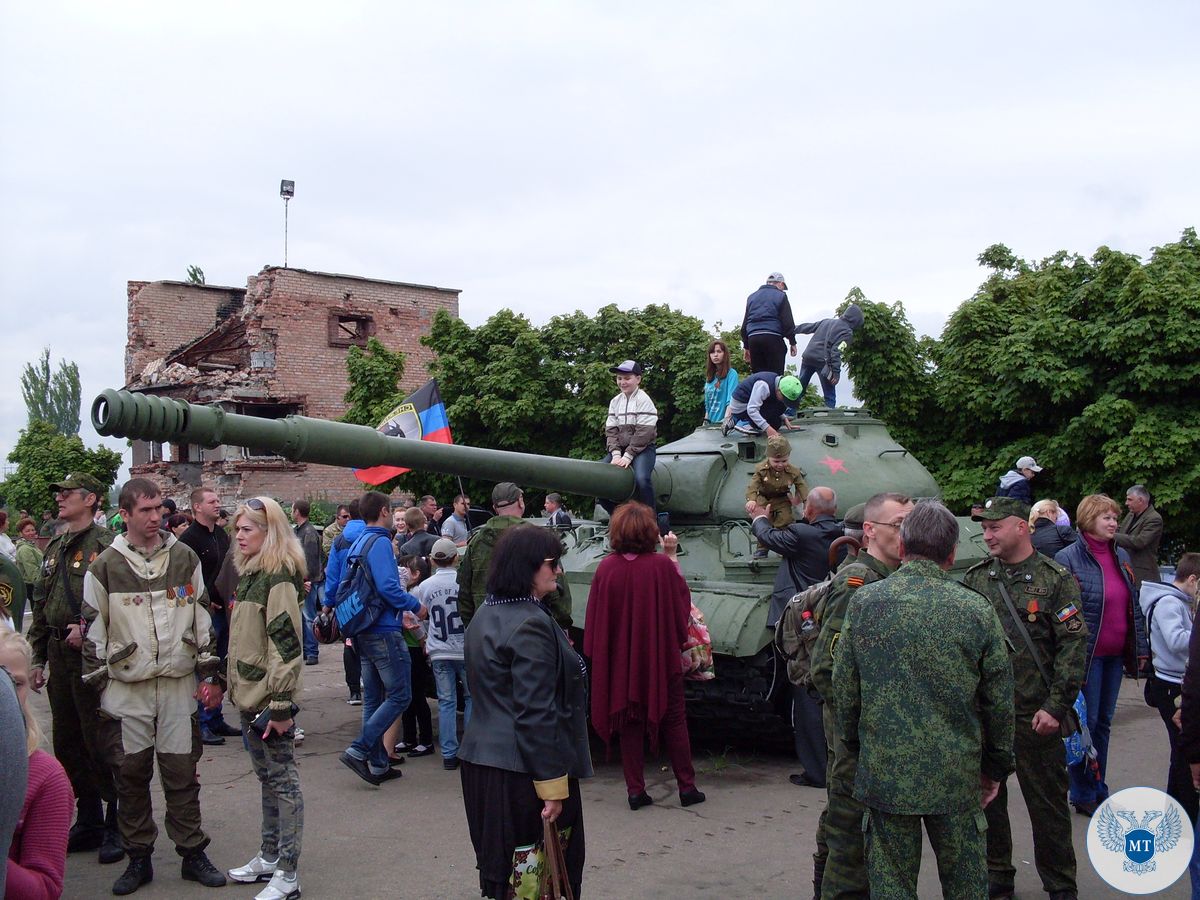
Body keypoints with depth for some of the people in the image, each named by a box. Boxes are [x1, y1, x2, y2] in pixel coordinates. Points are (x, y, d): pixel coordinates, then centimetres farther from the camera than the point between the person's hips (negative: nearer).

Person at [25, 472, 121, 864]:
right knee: (68, 743, 14)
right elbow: (40, 606, 18)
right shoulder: (54, 548, 15)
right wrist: (38, 658, 16)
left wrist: (87, 629, -20)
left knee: (100, 744, -3)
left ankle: (117, 827, 8)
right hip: (59, 656, 8)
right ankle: (88, 822, 26)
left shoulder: (104, 545, -11)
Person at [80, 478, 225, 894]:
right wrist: (98, 683, 1)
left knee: (181, 773, 6)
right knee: (131, 775, 8)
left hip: (178, 684, 1)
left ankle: (192, 853, 17)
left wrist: (207, 669, 7)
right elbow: (93, 628, 3)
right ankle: (138, 858, 21)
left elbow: (202, 617, 9)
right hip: (126, 688, -1)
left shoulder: (185, 558, 4)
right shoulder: (105, 566, -1)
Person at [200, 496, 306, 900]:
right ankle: (269, 857, 29)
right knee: (267, 779, 18)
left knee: (282, 781, 0)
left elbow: (286, 645, -21)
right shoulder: (250, 575, 12)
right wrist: (222, 680, 20)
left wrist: (280, 705, -22)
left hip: (271, 700, -9)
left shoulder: (278, 579, -16)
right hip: (249, 698, 9)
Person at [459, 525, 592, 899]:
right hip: (521, 772, -10)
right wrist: (553, 786, -21)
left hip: (482, 762, 10)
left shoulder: (487, 613, 11)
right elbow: (536, 716, -24)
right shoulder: (531, 624, -20)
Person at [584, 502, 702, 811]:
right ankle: (687, 787, 19)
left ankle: (635, 790, 14)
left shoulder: (606, 568, -12)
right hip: (661, 658, -1)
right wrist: (672, 556, 7)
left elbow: (595, 618, -3)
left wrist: (597, 655, 9)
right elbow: (682, 598, 3)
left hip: (620, 661, 1)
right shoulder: (662, 565, -16)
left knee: (628, 723, 13)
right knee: (673, 720, 13)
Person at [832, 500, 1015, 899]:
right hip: (956, 775, 0)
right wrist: (996, 767, 13)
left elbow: (844, 687, 1)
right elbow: (999, 701, 0)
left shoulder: (864, 602, -5)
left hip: (884, 772, 0)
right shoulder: (977, 611, -6)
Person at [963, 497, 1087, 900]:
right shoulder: (975, 578, 6)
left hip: (1035, 714, -3)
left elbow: (1073, 646, -8)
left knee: (1047, 802, 7)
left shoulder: (1056, 579, -4)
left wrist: (1056, 707, -13)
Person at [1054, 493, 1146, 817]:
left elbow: (1134, 605, 15)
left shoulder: (1121, 557, 8)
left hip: (1115, 654, 7)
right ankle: (1083, 795, 14)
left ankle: (1098, 790, 28)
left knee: (1103, 721, 15)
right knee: (1087, 722, 1)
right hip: (1087, 654, -6)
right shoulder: (1068, 559, -12)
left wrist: (1140, 645, 13)